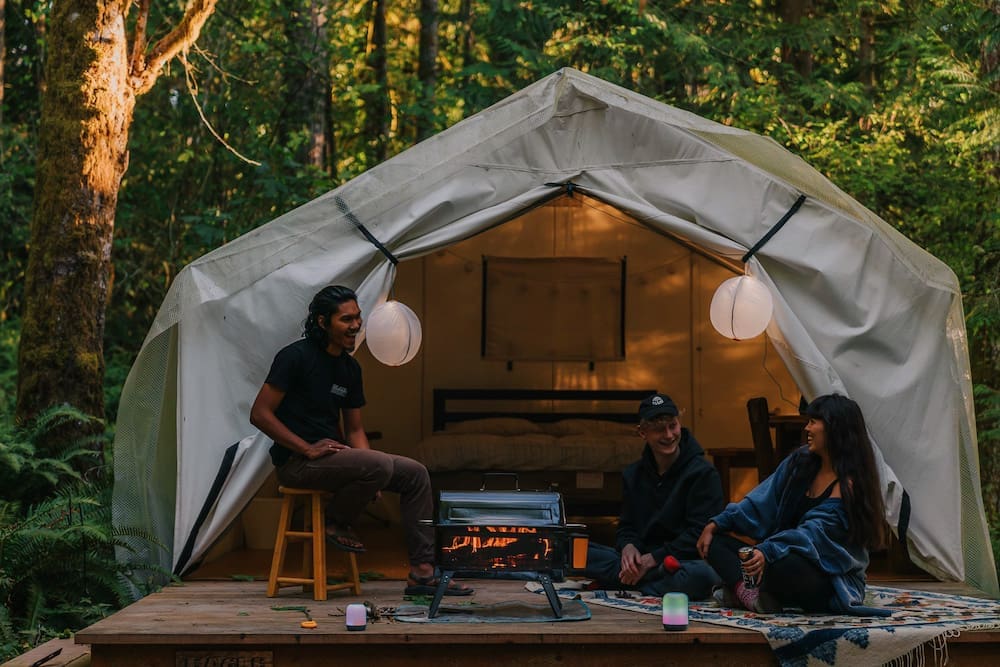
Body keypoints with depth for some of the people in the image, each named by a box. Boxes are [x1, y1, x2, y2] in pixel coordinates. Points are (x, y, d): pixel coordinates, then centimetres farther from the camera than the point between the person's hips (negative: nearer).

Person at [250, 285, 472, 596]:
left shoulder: (350, 367, 14)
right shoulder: (296, 356, -10)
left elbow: (354, 429, 19)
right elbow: (260, 413, -14)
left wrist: (370, 475, 0)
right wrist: (307, 449, -20)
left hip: (333, 455, 9)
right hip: (297, 463, -8)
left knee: (415, 474, -2)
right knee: (380, 465, -30)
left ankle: (422, 571, -1)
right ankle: (336, 522, -4)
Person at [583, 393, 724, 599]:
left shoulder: (703, 474, -3)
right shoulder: (633, 475, 15)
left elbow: (699, 534, -10)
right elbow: (627, 527, 16)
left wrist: (653, 559, -16)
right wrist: (627, 547, -9)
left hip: (686, 560, -5)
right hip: (639, 560, 5)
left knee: (702, 575, -41)